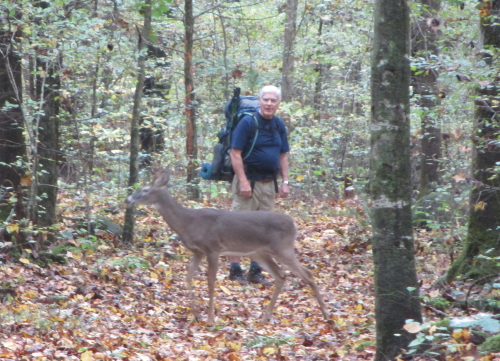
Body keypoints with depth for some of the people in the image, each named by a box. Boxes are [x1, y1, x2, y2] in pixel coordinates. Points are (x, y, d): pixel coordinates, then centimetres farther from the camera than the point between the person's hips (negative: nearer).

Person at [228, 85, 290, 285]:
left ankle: (256, 271, 16)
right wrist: (243, 181, -18)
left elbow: (283, 155, 16)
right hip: (249, 181, -6)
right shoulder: (247, 122, -10)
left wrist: (285, 181, 8)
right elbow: (235, 153, -13)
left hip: (269, 183, 6)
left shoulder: (279, 125, 10)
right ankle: (235, 270, 1)